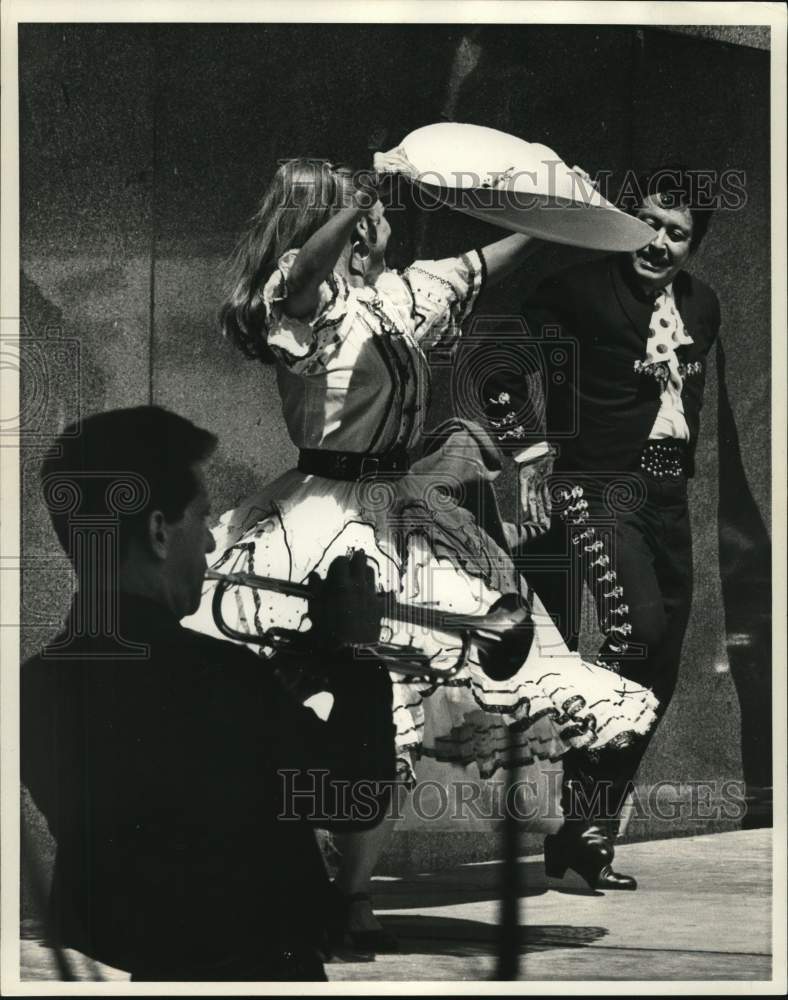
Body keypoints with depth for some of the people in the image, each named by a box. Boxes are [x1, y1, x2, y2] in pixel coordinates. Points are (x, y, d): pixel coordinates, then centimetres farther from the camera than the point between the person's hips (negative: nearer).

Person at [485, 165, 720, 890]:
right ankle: (583, 822, -17)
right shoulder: (585, 286, -8)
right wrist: (528, 454, -10)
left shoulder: (702, 307, 13)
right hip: (597, 487, -7)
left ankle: (593, 837, 19)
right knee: (639, 625, -28)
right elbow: (500, 361, -7)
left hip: (668, 501, 8)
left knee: (659, 674, 7)